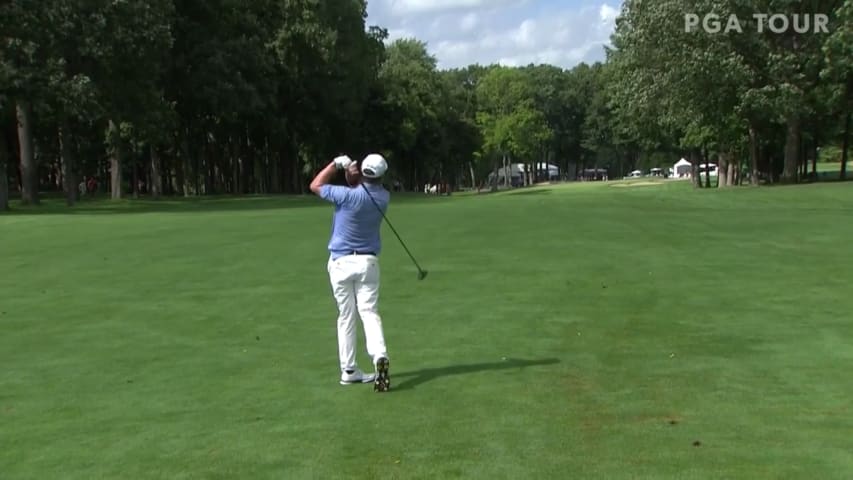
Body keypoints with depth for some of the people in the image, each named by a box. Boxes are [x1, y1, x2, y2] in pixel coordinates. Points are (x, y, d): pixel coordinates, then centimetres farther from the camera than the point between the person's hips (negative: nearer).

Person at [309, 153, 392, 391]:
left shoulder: (349, 195, -17)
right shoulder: (383, 197, -2)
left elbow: (316, 186, -3)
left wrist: (336, 164, 1)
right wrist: (351, 172, -6)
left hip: (341, 262, -2)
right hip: (368, 262, 2)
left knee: (346, 317, 7)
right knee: (370, 312, -1)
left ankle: (349, 371, 11)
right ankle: (380, 356, -26)